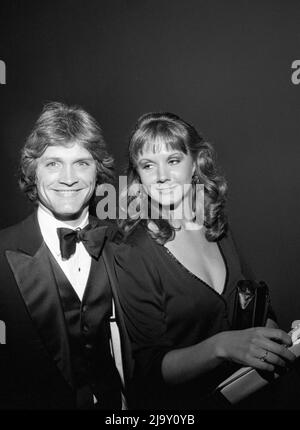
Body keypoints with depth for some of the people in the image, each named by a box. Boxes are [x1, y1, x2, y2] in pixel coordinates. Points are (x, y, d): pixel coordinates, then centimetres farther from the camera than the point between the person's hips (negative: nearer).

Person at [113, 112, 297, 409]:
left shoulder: (217, 227, -9)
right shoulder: (131, 258, -24)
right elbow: (151, 368, -21)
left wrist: (273, 333, -15)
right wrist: (221, 346, -35)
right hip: (172, 401, -4)